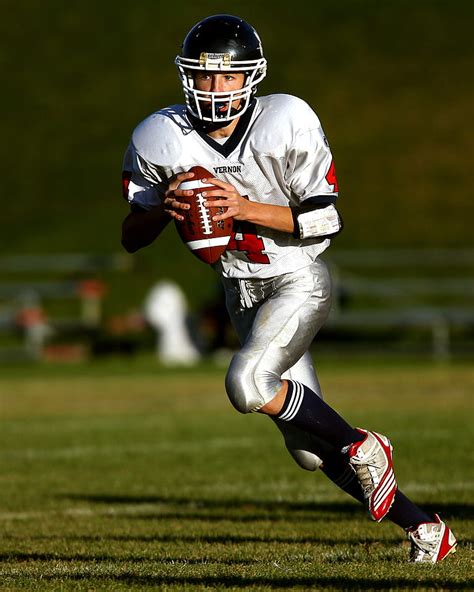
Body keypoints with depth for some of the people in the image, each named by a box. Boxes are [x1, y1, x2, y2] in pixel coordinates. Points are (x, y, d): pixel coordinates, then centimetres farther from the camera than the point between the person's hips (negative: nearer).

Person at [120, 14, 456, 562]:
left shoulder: (286, 123, -17)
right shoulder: (160, 140, -7)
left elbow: (326, 220, -16)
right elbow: (131, 237, 1)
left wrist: (245, 208, -27)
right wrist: (163, 209, -21)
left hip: (298, 281, -5)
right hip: (241, 291, 5)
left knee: (247, 383, -29)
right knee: (307, 447, 5)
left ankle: (364, 448, -6)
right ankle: (421, 527, 20)